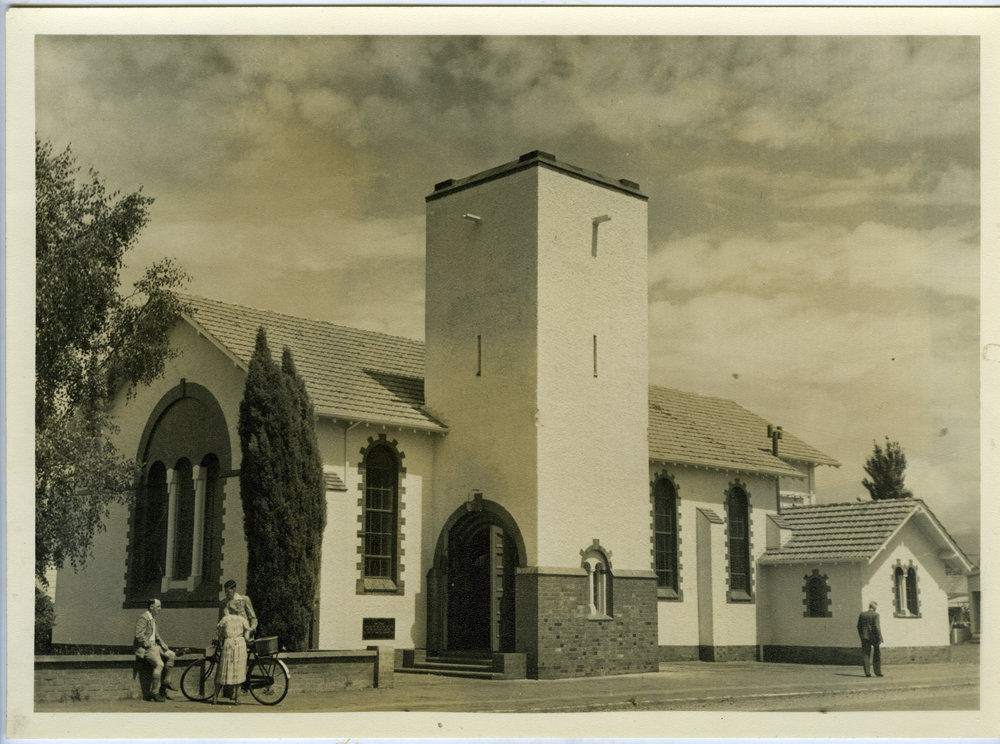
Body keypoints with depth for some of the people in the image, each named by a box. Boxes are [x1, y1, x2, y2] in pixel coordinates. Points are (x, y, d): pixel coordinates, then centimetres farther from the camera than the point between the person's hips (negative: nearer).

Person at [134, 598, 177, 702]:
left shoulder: (153, 619, 17)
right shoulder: (143, 618, -14)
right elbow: (139, 635, -22)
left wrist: (162, 643, 10)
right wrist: (149, 644, -18)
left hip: (153, 645, 10)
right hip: (144, 648, -10)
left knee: (171, 655, 0)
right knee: (159, 664, -26)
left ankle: (165, 681, 6)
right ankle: (154, 693, -21)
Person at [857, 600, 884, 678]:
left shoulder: (862, 615, 7)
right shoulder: (875, 615, -8)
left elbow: (859, 627, 8)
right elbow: (876, 626, -15)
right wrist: (879, 638, -12)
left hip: (865, 637, 4)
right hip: (874, 636, -4)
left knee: (866, 655, 6)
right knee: (877, 656, 7)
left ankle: (867, 672, 1)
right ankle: (878, 672, 7)